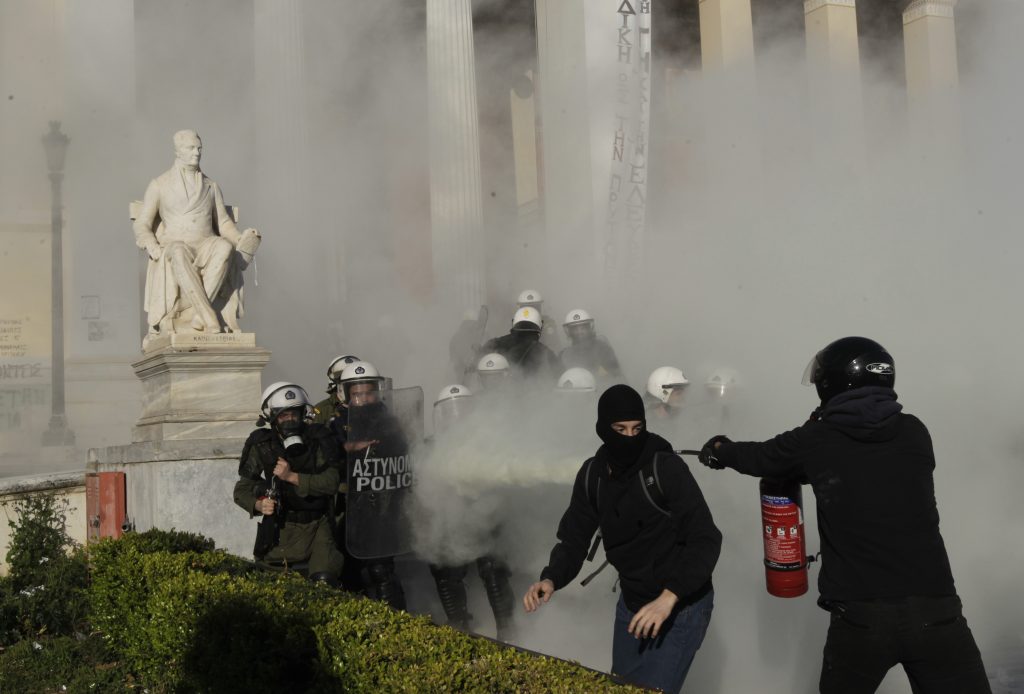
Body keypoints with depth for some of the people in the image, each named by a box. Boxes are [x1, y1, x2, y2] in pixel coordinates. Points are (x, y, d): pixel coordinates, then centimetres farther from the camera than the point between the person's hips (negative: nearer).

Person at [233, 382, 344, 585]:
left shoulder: (318, 440, -6)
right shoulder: (261, 446, -3)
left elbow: (331, 482, -17)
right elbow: (242, 490, 1)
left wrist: (292, 477, -25)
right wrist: (258, 505, -20)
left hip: (316, 525, -1)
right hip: (280, 528, 1)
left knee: (324, 580, -18)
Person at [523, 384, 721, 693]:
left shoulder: (667, 468, -21)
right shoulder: (591, 475, -3)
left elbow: (706, 540, -23)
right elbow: (574, 539, 1)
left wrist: (668, 598, -35)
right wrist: (550, 579, -20)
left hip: (682, 605, -6)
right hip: (631, 604, 6)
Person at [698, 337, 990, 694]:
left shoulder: (816, 441, -1)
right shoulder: (914, 433, 4)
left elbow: (757, 457, 17)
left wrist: (719, 451, 38)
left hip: (859, 618, 0)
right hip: (936, 613, 1)